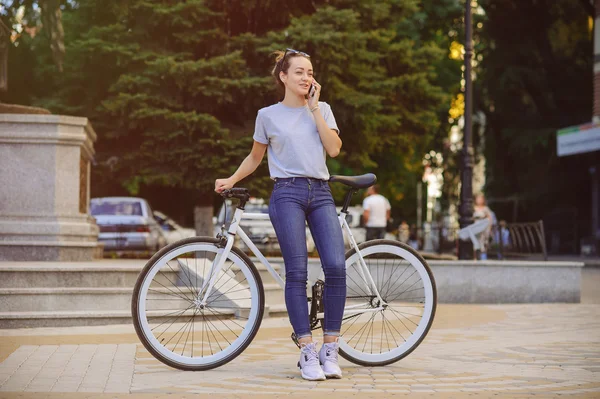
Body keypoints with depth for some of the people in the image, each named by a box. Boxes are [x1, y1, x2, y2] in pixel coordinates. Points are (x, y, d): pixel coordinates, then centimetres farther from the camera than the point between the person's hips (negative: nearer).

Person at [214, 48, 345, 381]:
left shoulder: (322, 110, 14)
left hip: (321, 193, 2)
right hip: (287, 193, -2)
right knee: (297, 272, -10)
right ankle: (307, 352, -7)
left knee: (336, 267, -13)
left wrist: (314, 108, 0)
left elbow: (333, 148, -1)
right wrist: (230, 180, 8)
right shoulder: (268, 115, 9)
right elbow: (255, 157, 19)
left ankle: (330, 349, -4)